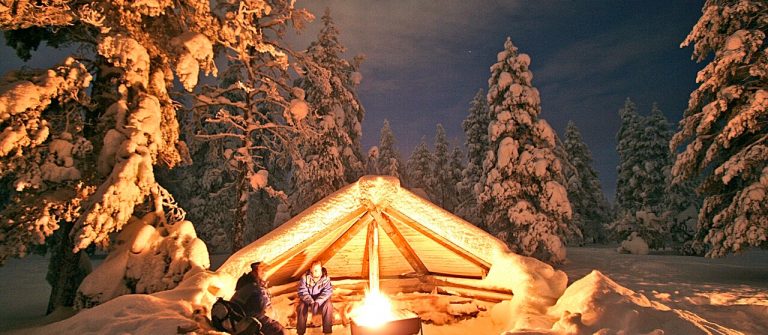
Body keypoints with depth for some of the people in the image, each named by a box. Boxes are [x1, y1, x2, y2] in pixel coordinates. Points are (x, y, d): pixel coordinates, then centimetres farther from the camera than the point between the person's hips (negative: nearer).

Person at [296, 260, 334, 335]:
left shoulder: (326, 278, -17)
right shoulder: (305, 277, -17)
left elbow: (328, 292, -22)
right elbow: (302, 292, -21)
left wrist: (317, 302, -36)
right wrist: (311, 302, -37)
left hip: (321, 299, 0)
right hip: (308, 299, 0)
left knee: (328, 305, -30)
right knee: (302, 306, -30)